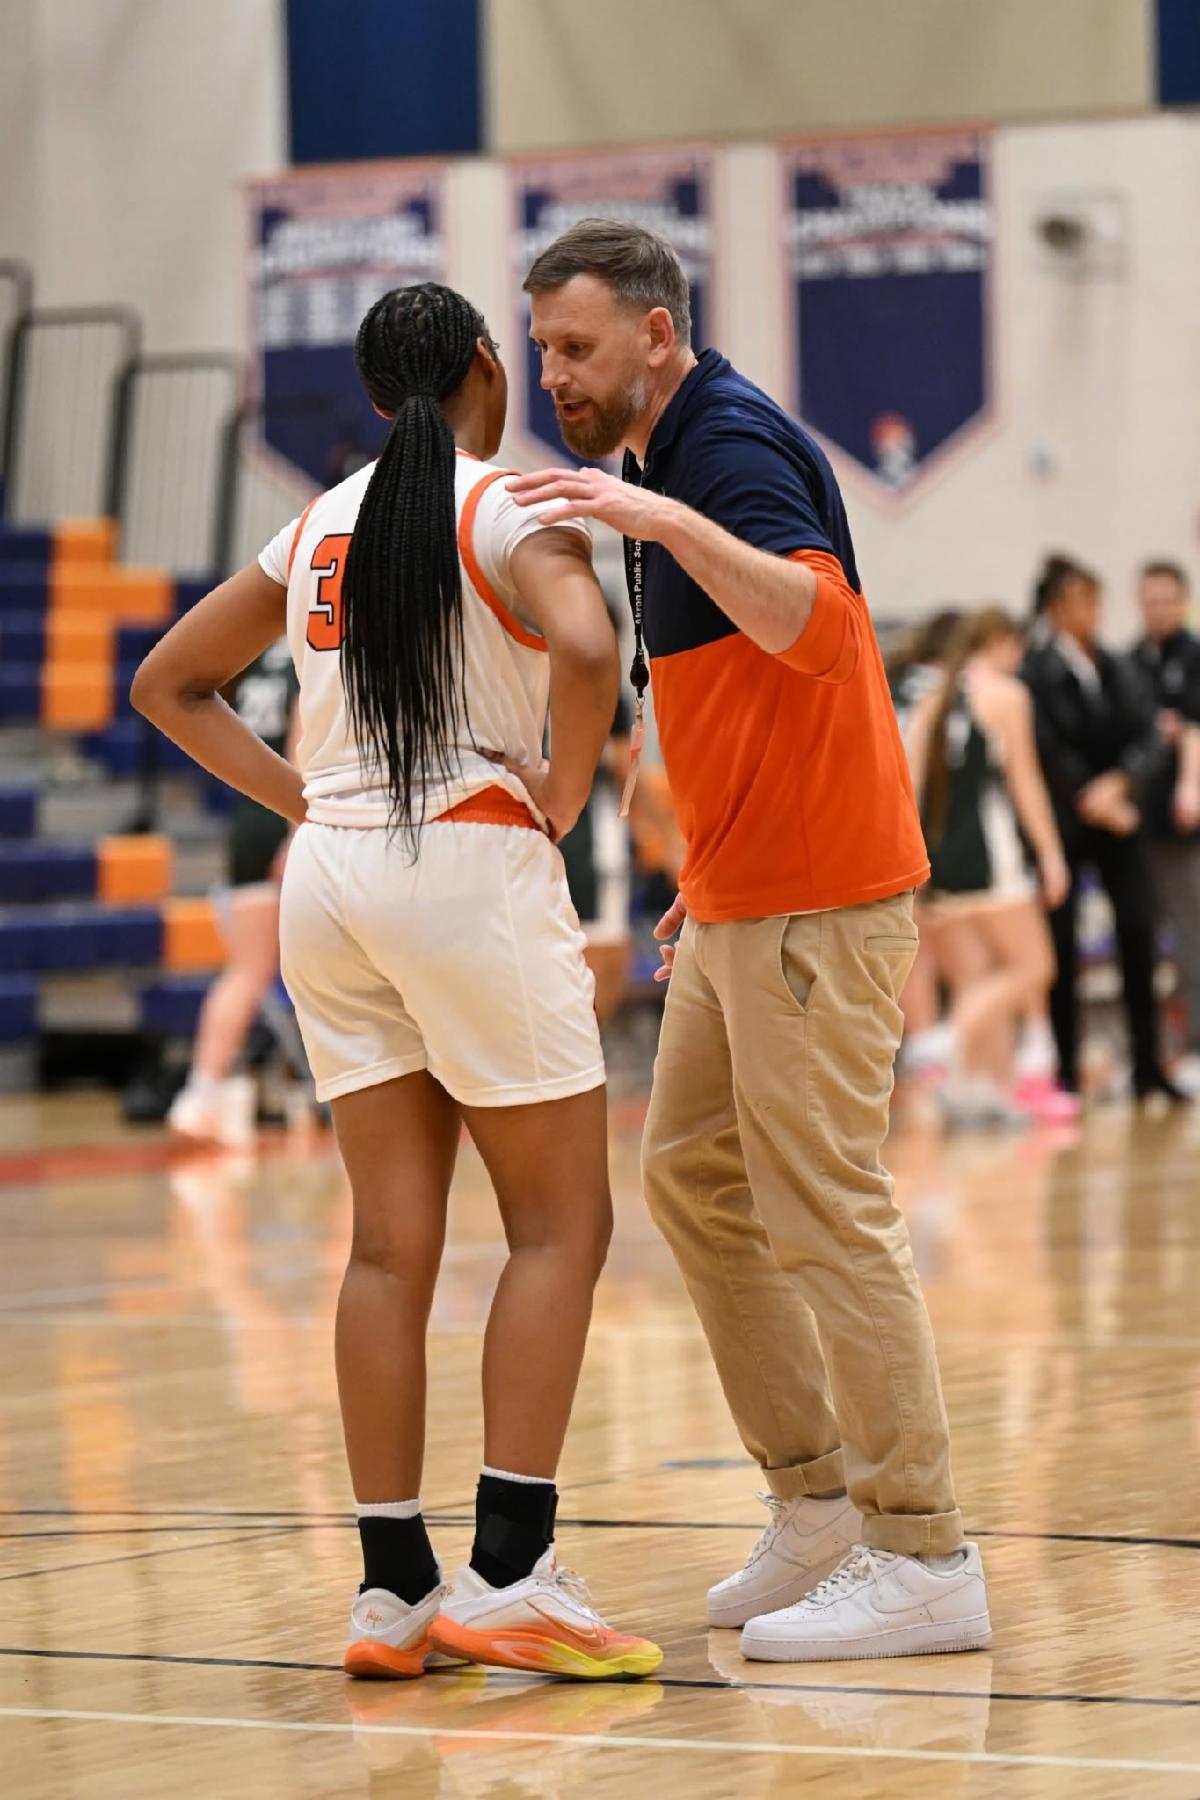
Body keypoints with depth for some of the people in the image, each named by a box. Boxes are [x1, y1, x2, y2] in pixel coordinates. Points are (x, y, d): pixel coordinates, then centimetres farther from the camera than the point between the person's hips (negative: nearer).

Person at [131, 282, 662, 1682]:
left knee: (390, 1242, 8)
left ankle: (391, 1587, 6)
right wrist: (561, 798, -10)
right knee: (560, 1224, 1)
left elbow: (165, 685, 20)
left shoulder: (322, 527, 14)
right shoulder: (511, 506, -5)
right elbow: (583, 647, -26)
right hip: (471, 864, -6)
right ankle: (509, 1573, -8)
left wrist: (303, 799, 14)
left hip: (331, 875, 6)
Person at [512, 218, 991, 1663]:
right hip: (740, 901, 10)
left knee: (822, 1214, -9)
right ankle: (818, 1504, 18)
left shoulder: (732, 444, -15)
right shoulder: (678, 458, 16)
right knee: (690, 1179, 13)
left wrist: (669, 522, -42)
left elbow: (819, 624, -32)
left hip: (813, 905, -10)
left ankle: (921, 1560, -5)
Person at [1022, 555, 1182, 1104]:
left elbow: (1150, 740, 3)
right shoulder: (1036, 673, -7)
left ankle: (1147, 1068, 4)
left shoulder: (1119, 670, 9)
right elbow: (1048, 752, -12)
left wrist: (1121, 784, -15)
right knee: (1062, 947, -1)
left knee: (1138, 935, -2)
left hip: (1120, 818, 4)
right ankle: (1066, 1072, 7)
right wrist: (1092, 805, -13)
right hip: (1063, 826, -4)